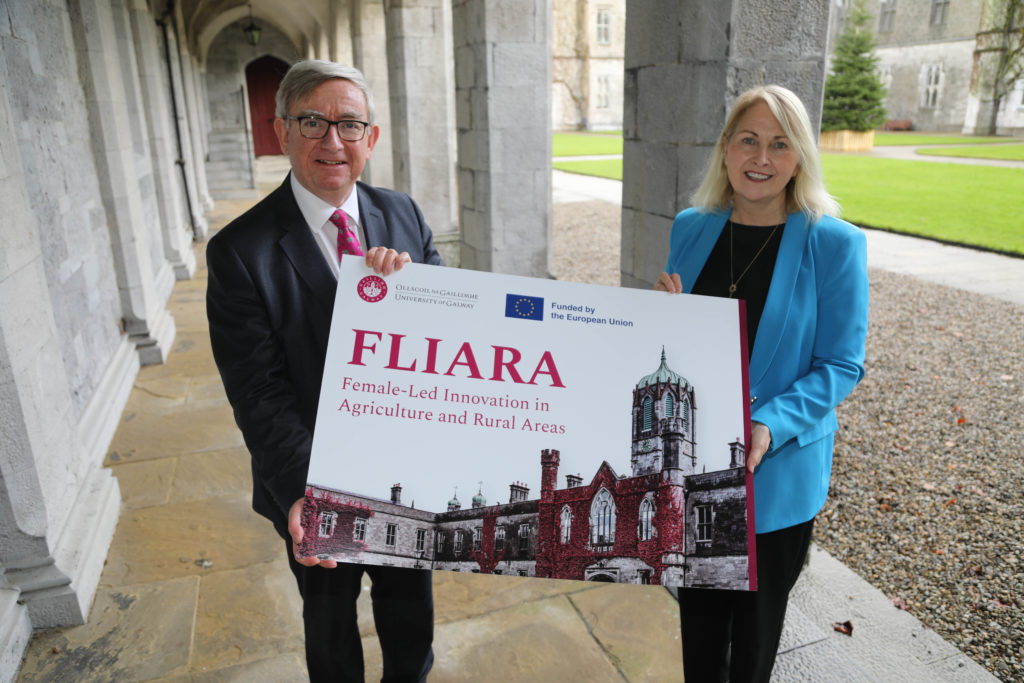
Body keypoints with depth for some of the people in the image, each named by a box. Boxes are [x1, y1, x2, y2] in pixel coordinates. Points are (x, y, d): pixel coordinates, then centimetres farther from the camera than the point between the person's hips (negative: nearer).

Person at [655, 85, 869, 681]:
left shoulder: (835, 244, -12)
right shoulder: (691, 229, 1)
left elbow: (842, 365, -11)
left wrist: (771, 426, -27)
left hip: (776, 473, -3)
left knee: (756, 617, 19)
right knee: (698, 607, 20)